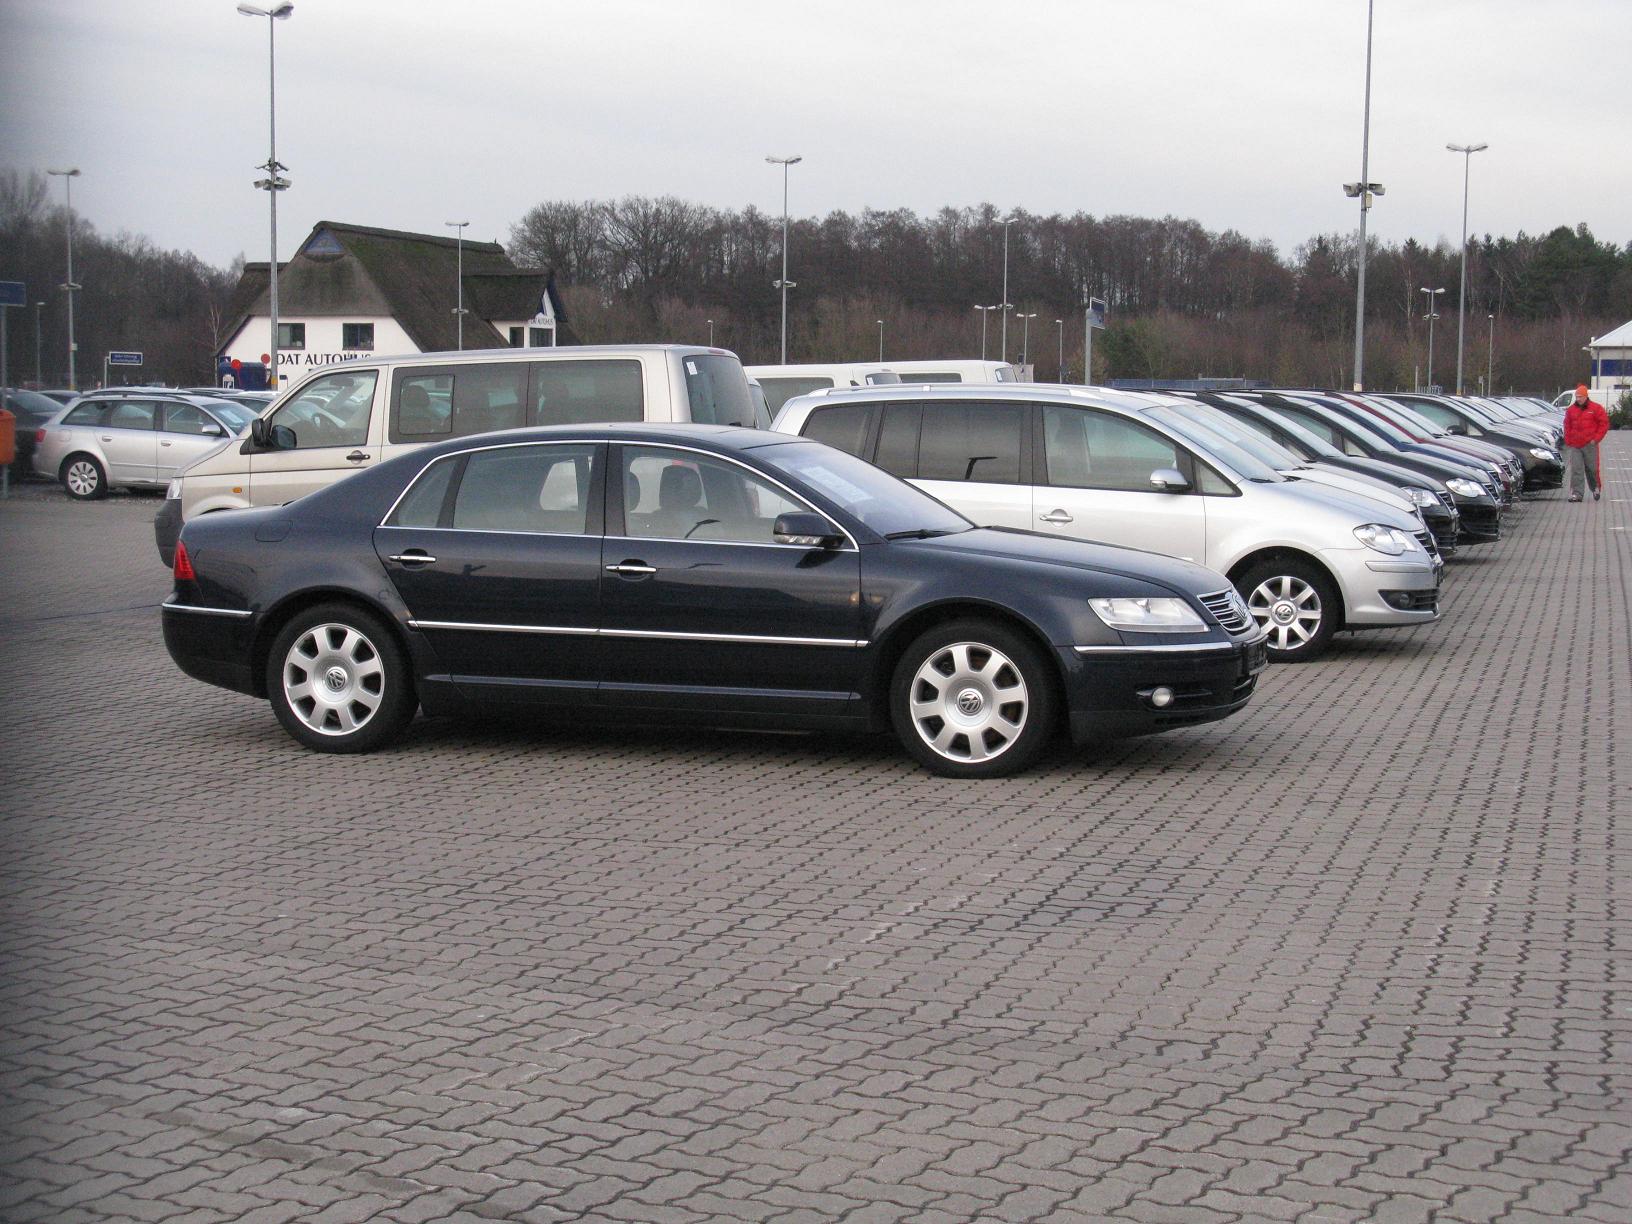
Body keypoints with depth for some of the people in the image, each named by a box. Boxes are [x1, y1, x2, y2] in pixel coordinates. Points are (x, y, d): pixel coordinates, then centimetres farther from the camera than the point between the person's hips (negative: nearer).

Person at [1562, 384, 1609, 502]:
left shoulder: (1596, 408, 0)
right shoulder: (1570, 410, 10)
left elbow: (1604, 424, 0)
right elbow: (1567, 427, 16)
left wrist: (1596, 439, -7)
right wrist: (1568, 442, 6)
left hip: (1590, 445, -2)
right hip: (1574, 446, 2)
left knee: (1592, 468, 7)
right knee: (1576, 470, -4)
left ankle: (1596, 488, 31)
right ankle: (1576, 494, -5)